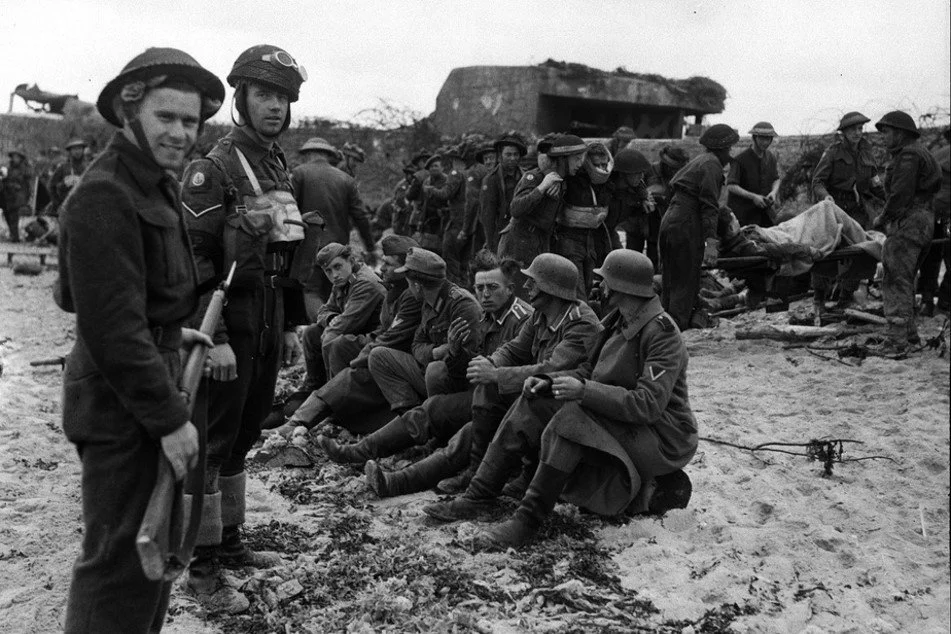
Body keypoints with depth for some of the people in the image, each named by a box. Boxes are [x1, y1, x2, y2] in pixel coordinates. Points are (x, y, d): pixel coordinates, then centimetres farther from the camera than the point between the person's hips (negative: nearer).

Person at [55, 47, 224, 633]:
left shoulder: (155, 183, 11)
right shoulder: (104, 195, -21)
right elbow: (112, 327, -24)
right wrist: (170, 417, -21)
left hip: (151, 390, 10)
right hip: (121, 405, -10)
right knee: (124, 557, 1)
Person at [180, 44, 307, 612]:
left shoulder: (281, 170, 13)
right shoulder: (213, 170, -11)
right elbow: (194, 260, -17)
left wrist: (292, 325, 16)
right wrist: (214, 339, -21)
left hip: (268, 325, 8)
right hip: (229, 327, -8)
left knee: (244, 435, 16)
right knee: (213, 442, 0)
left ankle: (231, 540, 31)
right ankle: (205, 567, 11)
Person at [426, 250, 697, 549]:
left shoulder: (661, 334, -20)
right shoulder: (620, 321, 8)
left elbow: (648, 404, -29)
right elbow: (590, 371, 13)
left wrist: (585, 391, -35)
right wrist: (549, 381, -5)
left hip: (662, 436, -9)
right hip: (619, 422, 9)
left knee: (573, 416, -35)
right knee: (532, 404, -6)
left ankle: (527, 521, -30)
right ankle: (479, 497, -7)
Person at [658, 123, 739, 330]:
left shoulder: (699, 161, 21)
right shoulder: (712, 165, -8)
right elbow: (709, 207, -17)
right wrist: (711, 241, -22)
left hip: (670, 221, 9)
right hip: (686, 227, -9)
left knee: (671, 282, 14)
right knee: (686, 284, -4)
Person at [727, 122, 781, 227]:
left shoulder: (771, 158, 6)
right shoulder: (740, 160, -14)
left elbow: (776, 179, 17)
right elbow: (731, 186, -17)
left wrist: (773, 192, -6)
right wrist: (753, 196, -25)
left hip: (765, 210, 6)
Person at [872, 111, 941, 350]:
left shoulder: (908, 156, -13)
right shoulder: (921, 154, 21)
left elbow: (901, 194, -21)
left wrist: (883, 218, -7)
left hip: (907, 223, -11)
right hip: (924, 220, 11)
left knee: (896, 280, -10)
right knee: (905, 280, 17)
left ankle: (897, 338, -10)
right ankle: (909, 333, 23)